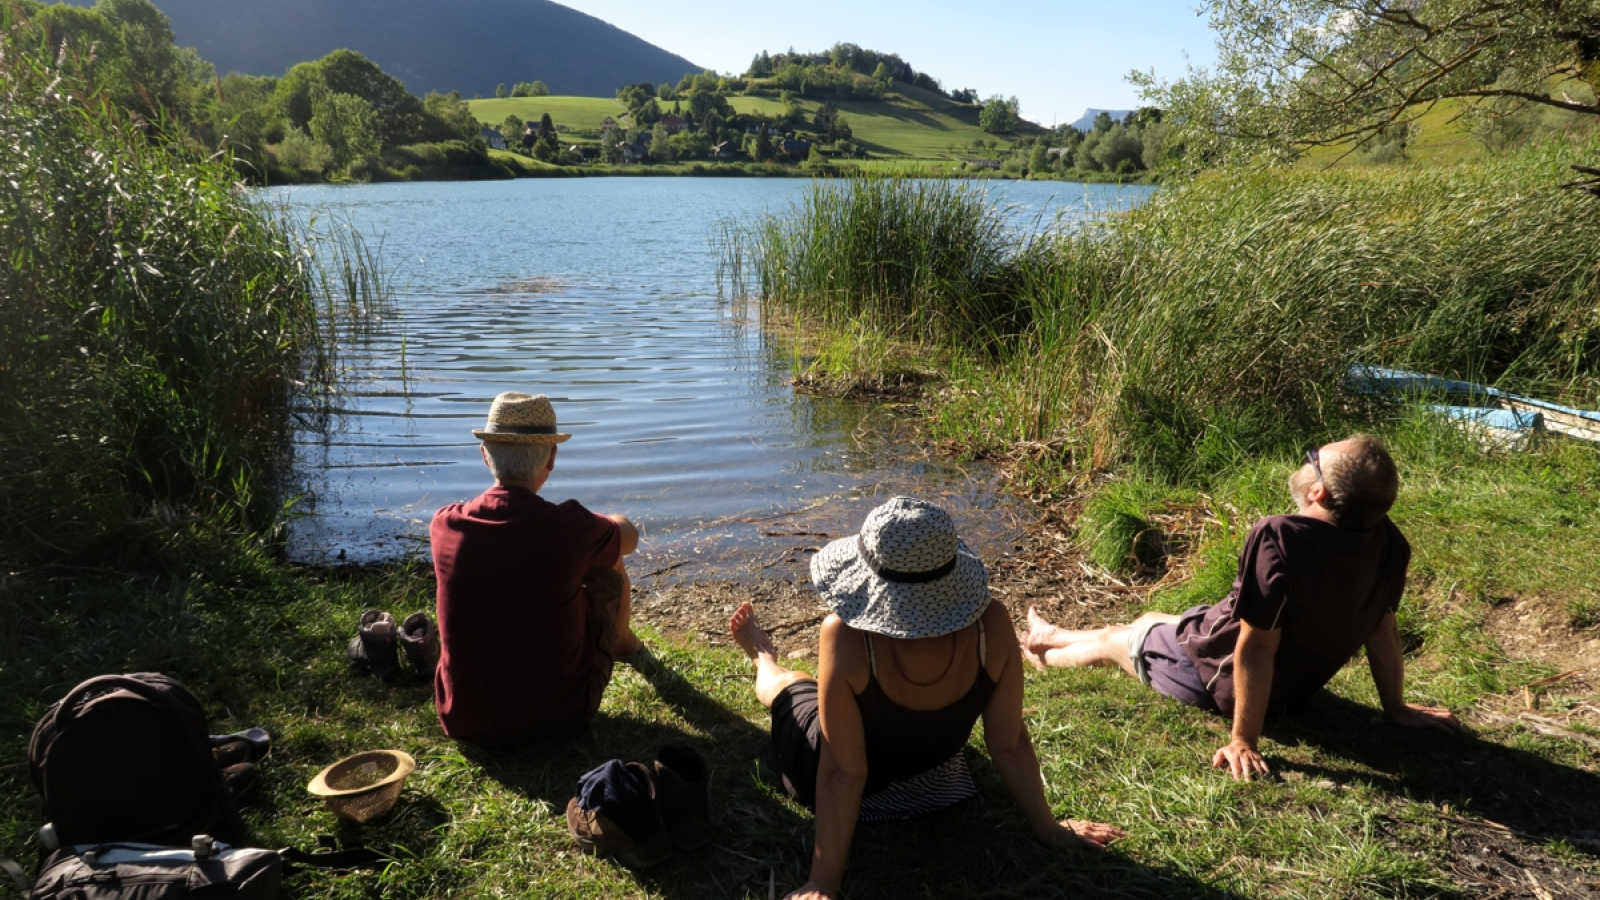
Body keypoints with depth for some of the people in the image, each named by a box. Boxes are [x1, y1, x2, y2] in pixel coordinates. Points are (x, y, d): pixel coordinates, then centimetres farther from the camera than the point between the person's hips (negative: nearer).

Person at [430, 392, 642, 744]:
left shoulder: (444, 525, -11)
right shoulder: (569, 527, -21)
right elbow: (629, 535, 3)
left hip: (463, 720, 3)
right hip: (558, 716, -3)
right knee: (607, 566, 14)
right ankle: (621, 640, 48)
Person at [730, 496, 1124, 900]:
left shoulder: (846, 637, -40)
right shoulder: (991, 625, -32)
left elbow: (843, 773, -31)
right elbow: (1009, 743, -19)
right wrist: (1048, 828, -2)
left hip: (846, 791, -2)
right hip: (931, 784, 2)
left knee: (790, 684, 30)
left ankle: (763, 660, 62)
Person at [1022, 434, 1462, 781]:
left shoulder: (1280, 539, -38)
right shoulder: (1387, 540, -17)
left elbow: (1257, 646, -34)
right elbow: (1382, 628, -5)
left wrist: (1244, 741, -24)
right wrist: (1395, 707, 10)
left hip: (1219, 678, -6)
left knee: (1116, 638, 22)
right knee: (1153, 619, 29)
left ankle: (1048, 647, 54)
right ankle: (1054, 641, 54)